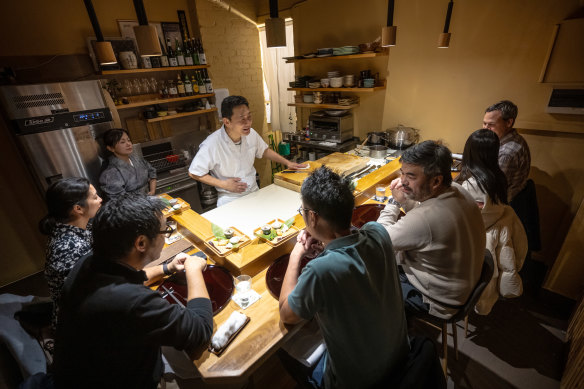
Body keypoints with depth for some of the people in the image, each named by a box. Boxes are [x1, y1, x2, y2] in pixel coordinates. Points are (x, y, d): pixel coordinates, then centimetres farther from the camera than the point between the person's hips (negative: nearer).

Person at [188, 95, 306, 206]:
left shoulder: (251, 134, -4)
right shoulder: (212, 144, -20)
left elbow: (264, 151, 16)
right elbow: (194, 173, -9)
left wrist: (287, 163, 10)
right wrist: (223, 184, -14)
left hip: (254, 192, 4)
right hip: (229, 199, -4)